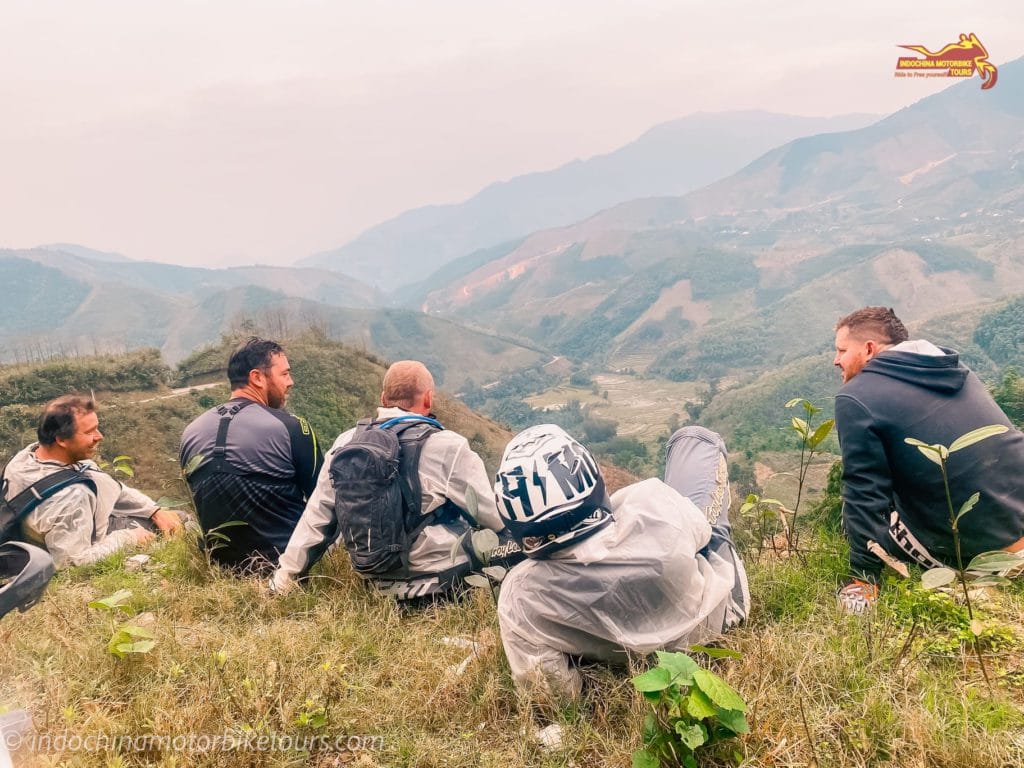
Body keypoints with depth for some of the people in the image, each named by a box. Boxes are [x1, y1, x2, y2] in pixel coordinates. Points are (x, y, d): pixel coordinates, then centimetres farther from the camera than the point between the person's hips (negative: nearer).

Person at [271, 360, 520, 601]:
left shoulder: (345, 444, -1)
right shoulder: (447, 447, -16)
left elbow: (316, 517, 6)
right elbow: (489, 512, -6)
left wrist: (285, 575, 16)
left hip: (377, 580, 6)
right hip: (440, 581, -6)